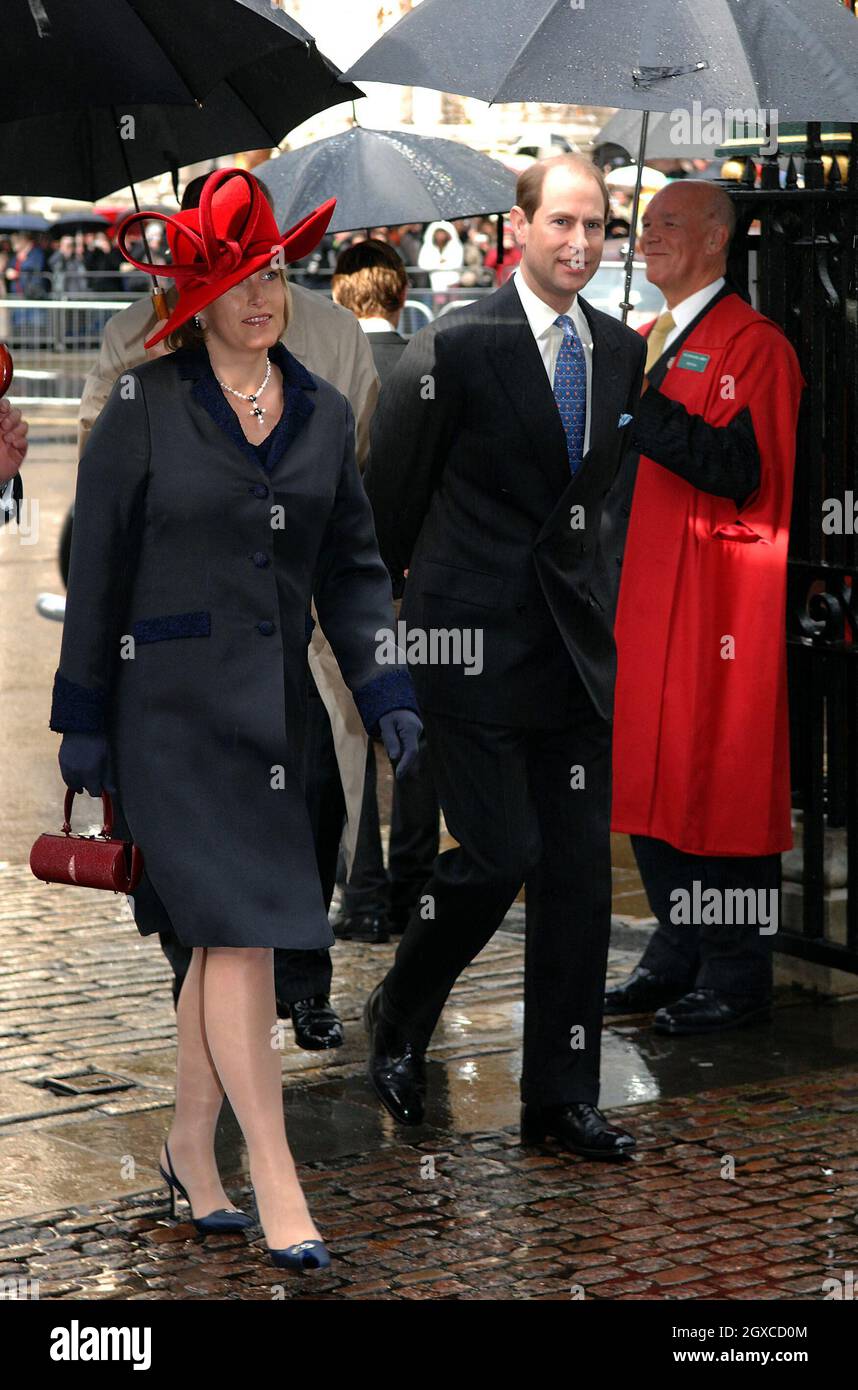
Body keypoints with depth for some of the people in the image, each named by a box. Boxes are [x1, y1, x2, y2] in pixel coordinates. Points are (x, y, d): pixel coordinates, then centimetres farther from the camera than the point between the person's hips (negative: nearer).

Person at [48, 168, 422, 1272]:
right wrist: (82, 721, -2)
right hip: (173, 704, -5)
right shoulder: (144, 405, -4)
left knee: (226, 936, 9)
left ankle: (189, 1149, 24)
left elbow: (353, 569, 12)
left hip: (275, 706, 5)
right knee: (238, 928, -10)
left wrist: (387, 695, 1)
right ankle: (275, 1178, -3)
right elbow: (96, 570, -2)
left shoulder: (324, 414, 9)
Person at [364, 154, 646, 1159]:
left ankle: (562, 1096, 15)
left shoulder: (620, 350, 10)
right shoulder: (456, 347, -9)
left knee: (581, 871, 5)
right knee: (500, 853, -9)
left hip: (577, 646, 6)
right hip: (474, 642, -6)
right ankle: (398, 1015, 19)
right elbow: (388, 492, -1)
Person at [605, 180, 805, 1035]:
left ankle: (735, 977, 3)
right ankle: (678, 956, 21)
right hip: (644, 589, 8)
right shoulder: (646, 343, 18)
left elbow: (739, 471, -21)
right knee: (650, 773, 11)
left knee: (721, 780, -5)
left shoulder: (753, 345, -9)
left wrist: (637, 406, -23)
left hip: (717, 599, -8)